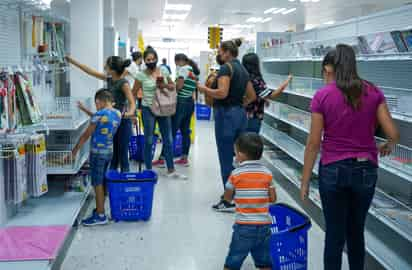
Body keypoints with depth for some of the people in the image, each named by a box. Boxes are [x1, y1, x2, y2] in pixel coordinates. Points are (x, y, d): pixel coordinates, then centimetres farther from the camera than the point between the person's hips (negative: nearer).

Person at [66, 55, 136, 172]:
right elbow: (90, 71, 14)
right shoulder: (109, 79, 6)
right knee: (113, 157, 11)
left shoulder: (123, 83, -15)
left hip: (123, 122, -7)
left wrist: (130, 112, -44)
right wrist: (72, 61, 17)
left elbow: (132, 102, -22)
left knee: (122, 156, -3)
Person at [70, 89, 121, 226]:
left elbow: (86, 135, -9)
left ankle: (100, 216, 1)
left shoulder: (99, 114, -15)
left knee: (97, 184, -2)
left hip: (98, 152, -7)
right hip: (109, 151, 8)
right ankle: (100, 209, 25)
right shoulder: (118, 114, 5)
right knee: (102, 182, 17)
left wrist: (75, 150, 1)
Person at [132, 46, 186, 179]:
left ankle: (171, 170, 16)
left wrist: (165, 85, -9)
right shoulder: (141, 75, -8)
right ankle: (148, 170, 16)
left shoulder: (164, 72, 2)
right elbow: (133, 93, -4)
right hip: (148, 109, -4)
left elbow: (173, 87, 12)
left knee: (168, 140, 7)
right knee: (149, 141, 4)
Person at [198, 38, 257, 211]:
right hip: (241, 114, 9)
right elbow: (252, 96, 20)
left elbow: (222, 93, -22)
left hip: (226, 114, -8)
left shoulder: (226, 67, -10)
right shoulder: (242, 69, 16)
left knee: (226, 159, -1)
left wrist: (204, 89, -9)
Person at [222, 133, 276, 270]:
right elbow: (273, 199, 2)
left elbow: (227, 198, 2)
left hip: (244, 226, -3)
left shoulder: (236, 174, -7)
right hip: (264, 225, 3)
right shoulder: (267, 173, -1)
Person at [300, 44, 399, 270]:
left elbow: (313, 143, -8)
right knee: (356, 231, 20)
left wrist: (305, 182, -1)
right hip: (365, 170, 3)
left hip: (333, 170, -2)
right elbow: (393, 134, -4)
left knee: (334, 234, 10)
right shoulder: (373, 93, -1)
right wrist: (387, 147, 20)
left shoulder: (323, 96, -8)